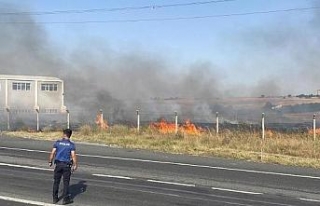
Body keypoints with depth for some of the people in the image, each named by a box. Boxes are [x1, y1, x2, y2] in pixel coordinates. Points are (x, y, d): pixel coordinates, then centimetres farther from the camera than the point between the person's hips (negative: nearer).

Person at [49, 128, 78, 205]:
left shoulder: (57, 142, 0)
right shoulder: (71, 144, -4)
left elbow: (52, 153, -2)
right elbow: (73, 156, -9)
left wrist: (50, 162, 10)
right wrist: (75, 165, 0)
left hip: (58, 164, 2)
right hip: (66, 165, -2)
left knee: (56, 182, 11)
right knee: (66, 182, 5)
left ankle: (55, 198, 15)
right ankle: (66, 199, 6)